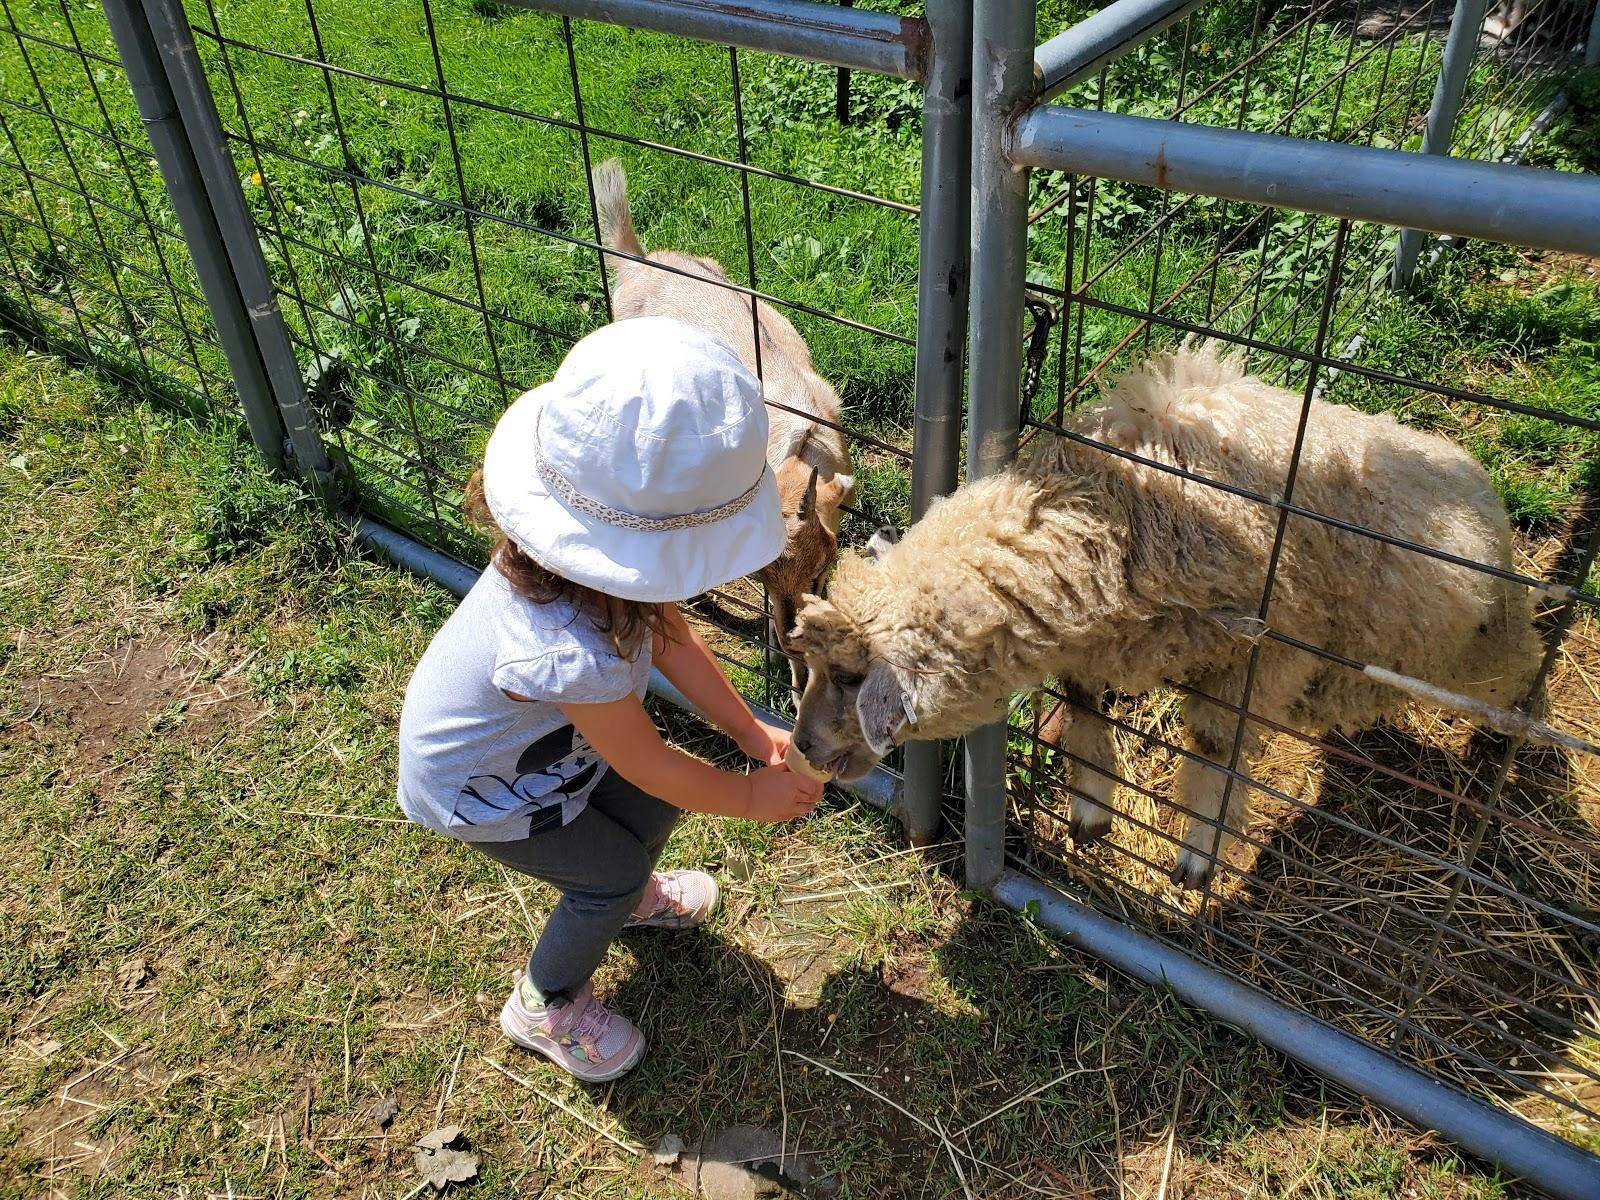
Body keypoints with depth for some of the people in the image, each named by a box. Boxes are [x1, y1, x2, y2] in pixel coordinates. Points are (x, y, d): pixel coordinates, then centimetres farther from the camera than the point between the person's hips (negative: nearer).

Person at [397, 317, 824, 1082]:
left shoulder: (616, 559, -27)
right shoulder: (570, 657, -47)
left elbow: (670, 638, -8)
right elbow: (646, 761, -28)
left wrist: (751, 732, -3)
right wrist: (752, 797, -12)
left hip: (544, 735, 7)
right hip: (479, 786, -6)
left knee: (655, 802, 13)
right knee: (611, 874, 6)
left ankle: (625, 895, 47)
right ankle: (545, 1007, 34)